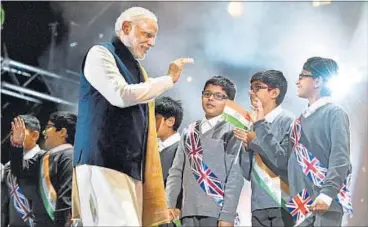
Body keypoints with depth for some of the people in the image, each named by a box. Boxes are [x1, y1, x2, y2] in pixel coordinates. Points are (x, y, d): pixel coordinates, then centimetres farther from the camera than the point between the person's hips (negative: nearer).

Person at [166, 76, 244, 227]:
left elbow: (235, 176, -6)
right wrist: (169, 203, 4)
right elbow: (177, 170, 16)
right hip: (189, 211, 5)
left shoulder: (231, 132, 1)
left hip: (216, 211, -5)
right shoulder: (190, 132, 17)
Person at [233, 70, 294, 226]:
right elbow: (248, 173, 13)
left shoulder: (288, 122, -4)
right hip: (259, 207, 6)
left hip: (283, 205, -6)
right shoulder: (255, 126, 13)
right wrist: (246, 146, -2)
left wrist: (255, 141, -12)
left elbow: (287, 164, -14)